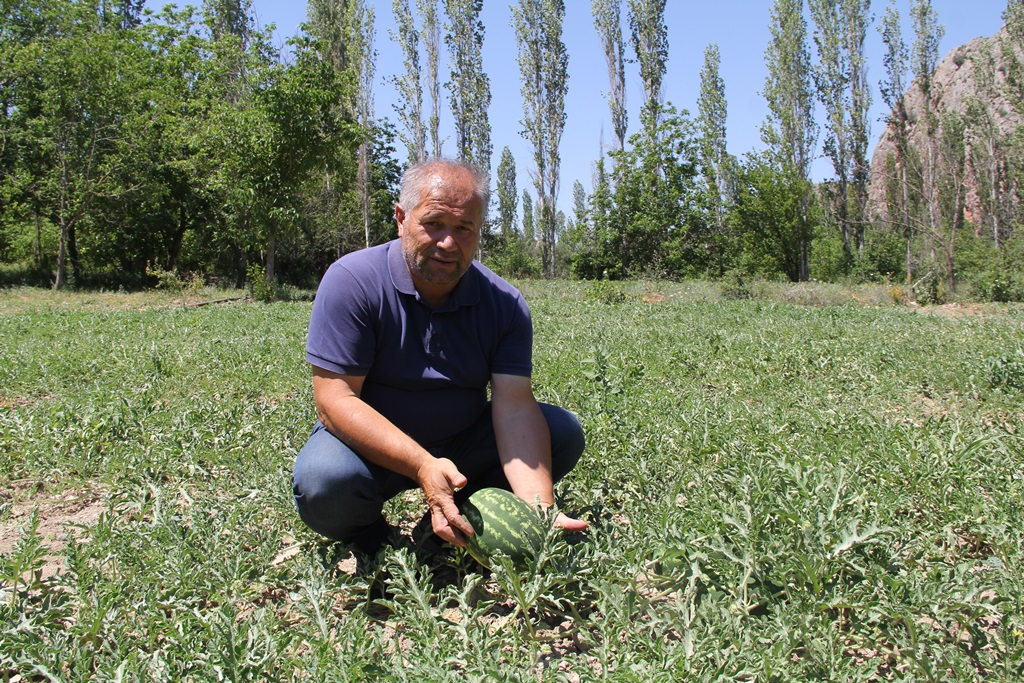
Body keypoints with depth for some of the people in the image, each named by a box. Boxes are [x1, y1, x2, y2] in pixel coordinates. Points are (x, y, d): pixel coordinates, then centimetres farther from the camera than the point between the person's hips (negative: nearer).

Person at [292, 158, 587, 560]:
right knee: (324, 482, -34)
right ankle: (370, 539, 4)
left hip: (464, 443, 4)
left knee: (563, 433, -11)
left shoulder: (504, 304, -9)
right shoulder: (352, 281, -18)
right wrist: (423, 467, -37)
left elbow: (515, 406, -17)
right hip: (373, 447, -3)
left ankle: (450, 524, 5)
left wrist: (539, 511, -33)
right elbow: (335, 400, -23)